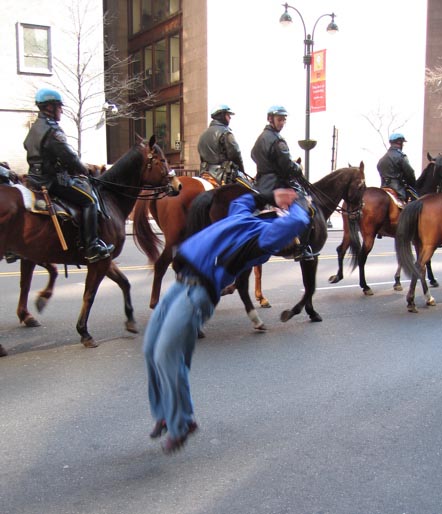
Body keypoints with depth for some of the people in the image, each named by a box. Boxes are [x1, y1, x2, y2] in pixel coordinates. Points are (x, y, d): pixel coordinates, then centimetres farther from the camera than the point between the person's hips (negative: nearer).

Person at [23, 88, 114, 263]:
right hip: (53, 180, -10)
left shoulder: (34, 129, 17)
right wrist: (83, 170, 0)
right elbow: (69, 157, -20)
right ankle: (92, 247, -16)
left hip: (36, 178, 10)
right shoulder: (52, 130, -16)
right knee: (88, 200, -8)